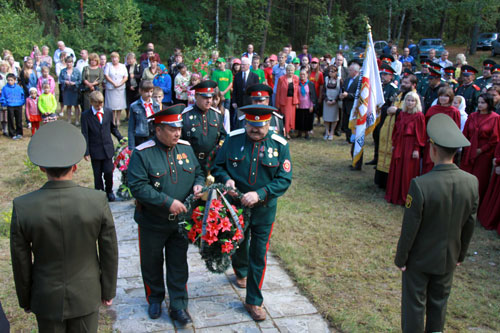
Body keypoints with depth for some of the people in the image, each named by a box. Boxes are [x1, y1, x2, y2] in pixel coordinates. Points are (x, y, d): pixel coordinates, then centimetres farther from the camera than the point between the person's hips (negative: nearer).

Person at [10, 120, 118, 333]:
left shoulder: (22, 207, -19)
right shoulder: (98, 201, -20)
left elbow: (21, 262, -8)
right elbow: (109, 253, -9)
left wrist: (25, 300, 9)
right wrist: (108, 291, 6)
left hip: (47, 299, 0)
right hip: (86, 296, 0)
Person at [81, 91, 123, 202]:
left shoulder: (108, 112, 3)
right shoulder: (85, 115, -5)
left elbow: (113, 128, 17)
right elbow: (85, 135, -6)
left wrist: (120, 138, 4)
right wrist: (86, 152, -9)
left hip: (108, 149, 2)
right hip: (95, 150, -2)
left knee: (108, 172, 1)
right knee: (97, 175, 6)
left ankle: (109, 191, 26)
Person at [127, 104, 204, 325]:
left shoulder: (185, 147, 0)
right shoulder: (142, 153, -16)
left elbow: (198, 171, 12)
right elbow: (137, 186, -23)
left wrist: (198, 184, -12)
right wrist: (167, 202, -27)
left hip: (180, 222, 3)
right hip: (152, 224, -3)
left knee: (179, 265, 12)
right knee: (152, 265, 17)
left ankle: (178, 305, 27)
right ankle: (155, 299, 41)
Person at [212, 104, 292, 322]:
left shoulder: (279, 145, -10)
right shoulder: (233, 139, -8)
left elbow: (284, 179, -11)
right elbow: (218, 166, 1)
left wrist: (259, 194, -24)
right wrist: (226, 179, -21)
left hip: (264, 210, -1)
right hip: (235, 206, 1)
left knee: (258, 255, 7)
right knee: (238, 245, 23)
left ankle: (253, 301, 24)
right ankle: (241, 272, 58)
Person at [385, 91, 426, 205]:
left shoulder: (419, 116, -9)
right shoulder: (402, 114, 8)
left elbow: (420, 134, -11)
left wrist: (416, 149, -14)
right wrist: (394, 144, 10)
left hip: (411, 147, -6)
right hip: (399, 146, 6)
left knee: (408, 172, 0)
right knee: (396, 171, 11)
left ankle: (406, 197, 11)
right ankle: (395, 195, 23)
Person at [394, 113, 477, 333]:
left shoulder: (420, 185, -29)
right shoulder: (472, 182, -14)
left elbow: (409, 229, -21)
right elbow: (469, 225, -1)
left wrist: (400, 258, -6)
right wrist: (460, 254, 14)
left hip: (420, 258, -4)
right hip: (449, 259, 5)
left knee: (415, 305, 14)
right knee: (439, 302, 24)